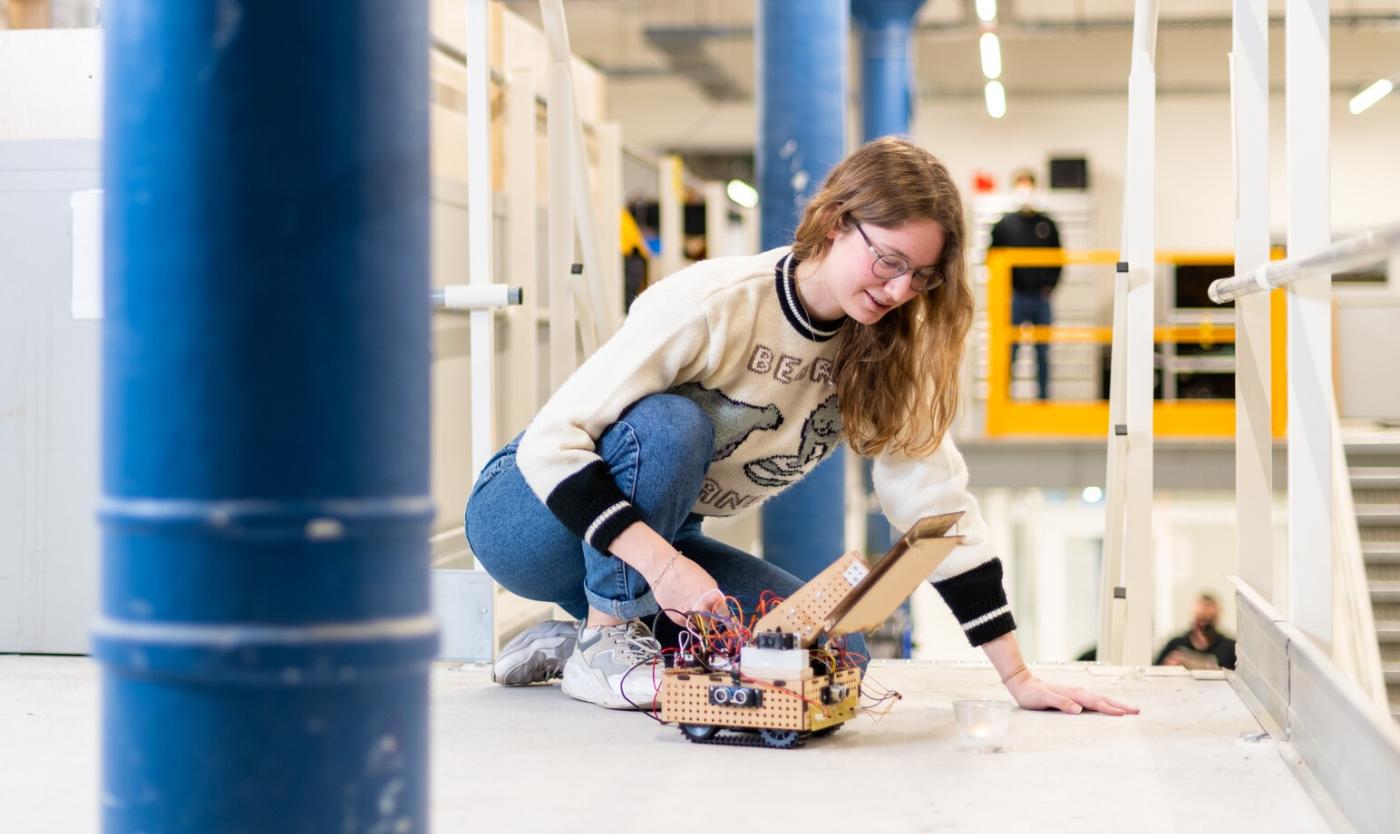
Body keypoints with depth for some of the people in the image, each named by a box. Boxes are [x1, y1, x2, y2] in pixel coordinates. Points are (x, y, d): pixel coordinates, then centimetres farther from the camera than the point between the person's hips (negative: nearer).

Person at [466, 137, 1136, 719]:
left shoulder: (882, 353, -8)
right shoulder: (713, 305, -26)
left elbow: (935, 504, -9)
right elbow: (552, 437, -28)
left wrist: (1019, 678, -14)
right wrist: (661, 561, -40)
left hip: (659, 534, 6)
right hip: (537, 513, -6)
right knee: (669, 424, -34)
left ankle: (574, 643, 0)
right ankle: (602, 642, -16)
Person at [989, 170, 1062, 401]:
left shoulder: (1047, 225, 8)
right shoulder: (1004, 225, 2)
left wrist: (1050, 286, 0)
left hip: (1041, 297, 2)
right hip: (1015, 297, -2)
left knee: (1043, 353, 6)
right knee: (1009, 351, -2)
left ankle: (1044, 397, 13)